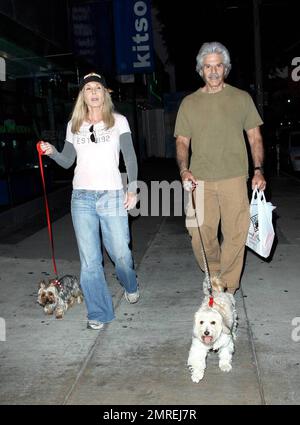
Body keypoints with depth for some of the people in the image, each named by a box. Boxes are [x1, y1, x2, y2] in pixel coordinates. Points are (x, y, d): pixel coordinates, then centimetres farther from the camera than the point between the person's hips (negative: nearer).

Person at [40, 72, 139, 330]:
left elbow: (130, 158, 2)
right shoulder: (74, 125, 11)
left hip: (112, 195, -2)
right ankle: (99, 313, 16)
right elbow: (67, 161, 12)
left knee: (120, 253, 3)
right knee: (89, 260, 2)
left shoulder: (118, 121, 4)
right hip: (82, 197, 2)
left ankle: (130, 286, 38)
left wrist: (132, 190, -6)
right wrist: (52, 152, -8)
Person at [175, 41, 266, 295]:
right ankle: (214, 276, 27)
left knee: (235, 234, -1)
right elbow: (182, 142, 11)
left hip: (234, 179, 0)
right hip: (200, 180, 1)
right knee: (200, 236, 0)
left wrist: (259, 170, -2)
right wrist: (184, 170, -6)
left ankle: (228, 287, 15)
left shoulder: (242, 98, 9)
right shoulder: (189, 103, 11)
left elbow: (255, 137, 10)